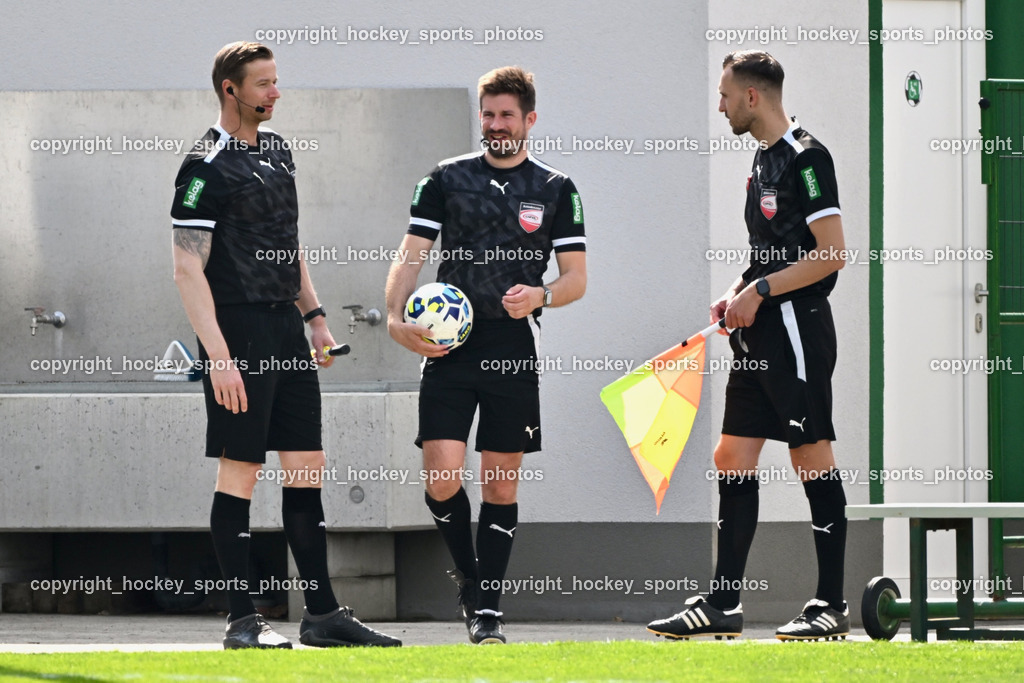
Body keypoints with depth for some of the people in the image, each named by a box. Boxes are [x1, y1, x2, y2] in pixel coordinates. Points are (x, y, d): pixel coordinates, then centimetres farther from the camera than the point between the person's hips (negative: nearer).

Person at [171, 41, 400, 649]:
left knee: (307, 467, 7)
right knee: (240, 471, -5)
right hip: (240, 330, -8)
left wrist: (314, 315, 17)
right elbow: (189, 269, -15)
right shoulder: (206, 168, -10)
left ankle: (322, 613, 11)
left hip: (287, 331, 8)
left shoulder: (277, 152, 15)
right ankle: (243, 620, -2)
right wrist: (219, 357, -21)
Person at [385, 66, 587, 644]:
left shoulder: (556, 190, 7)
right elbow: (411, 258, 6)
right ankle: (468, 575, 15)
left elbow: (576, 278, 6)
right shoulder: (446, 179, 8)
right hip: (450, 346, 0)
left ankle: (488, 608, 9)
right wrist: (398, 319, -11)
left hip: (514, 351, 0)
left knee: (501, 486, 2)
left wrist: (539, 296, -16)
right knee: (442, 479, -10)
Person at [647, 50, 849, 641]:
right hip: (760, 335, 10)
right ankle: (723, 605, 10)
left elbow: (831, 254, -17)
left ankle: (833, 604, -1)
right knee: (733, 459, 7)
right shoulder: (766, 159, 17)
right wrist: (738, 296, 10)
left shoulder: (806, 158, -12)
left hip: (797, 327, -10)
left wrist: (760, 291, -15)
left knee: (814, 459, -5)